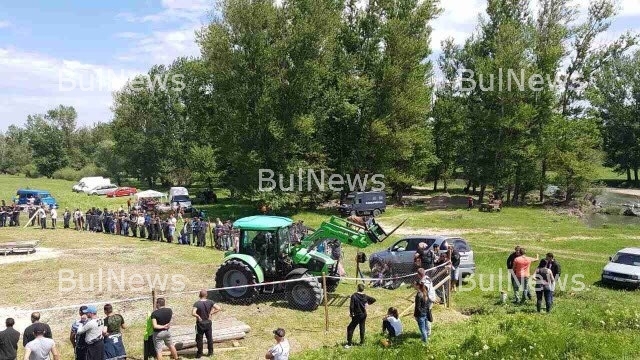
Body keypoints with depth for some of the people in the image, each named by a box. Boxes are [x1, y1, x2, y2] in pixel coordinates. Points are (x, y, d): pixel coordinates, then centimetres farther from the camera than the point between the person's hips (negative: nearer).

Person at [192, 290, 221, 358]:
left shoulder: (197, 303, -19)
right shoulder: (210, 302, -9)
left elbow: (193, 313, -32)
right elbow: (218, 308, -14)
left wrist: (198, 316, -14)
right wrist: (211, 313, -7)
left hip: (200, 324, -3)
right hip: (208, 323, 3)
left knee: (199, 339, 11)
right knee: (209, 338, 18)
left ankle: (199, 353, 21)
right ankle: (210, 352, 29)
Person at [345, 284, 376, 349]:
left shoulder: (354, 296, -18)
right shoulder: (365, 296, -3)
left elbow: (351, 306, -22)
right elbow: (373, 300, 9)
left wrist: (351, 313, -7)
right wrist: (368, 303, 22)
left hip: (356, 315, -5)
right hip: (363, 315, 5)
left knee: (350, 328, 4)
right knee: (362, 328, 19)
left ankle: (349, 343, 2)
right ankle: (362, 342, 28)